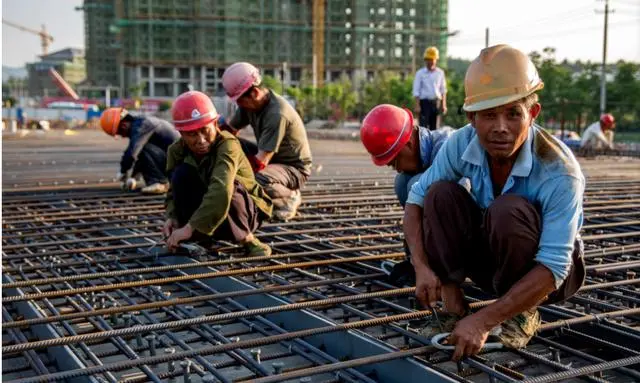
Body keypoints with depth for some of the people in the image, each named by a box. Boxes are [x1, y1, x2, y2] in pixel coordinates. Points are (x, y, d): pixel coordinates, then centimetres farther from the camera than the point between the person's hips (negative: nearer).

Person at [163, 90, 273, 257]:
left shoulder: (228, 144, -29)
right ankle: (199, 238, -11)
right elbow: (174, 191, -4)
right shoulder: (177, 151, -10)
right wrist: (172, 217, -26)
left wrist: (190, 227, -50)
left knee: (225, 186, -36)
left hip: (246, 211, -4)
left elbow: (221, 190, -45)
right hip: (208, 216, 4)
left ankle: (246, 238, -14)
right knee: (182, 173, -21)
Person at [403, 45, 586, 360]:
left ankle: (523, 315, -11)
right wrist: (421, 266, -26)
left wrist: (484, 321, -39)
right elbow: (418, 197, -10)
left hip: (545, 276, -4)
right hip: (491, 260, 4)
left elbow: (552, 268, -34)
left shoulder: (559, 172, -32)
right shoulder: (461, 144, -18)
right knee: (441, 193, -20)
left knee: (510, 209, -35)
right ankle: (454, 307, -14)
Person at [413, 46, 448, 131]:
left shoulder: (440, 73, 9)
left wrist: (444, 105, 8)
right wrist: (417, 105, -10)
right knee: (424, 126, -8)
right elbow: (416, 91, -2)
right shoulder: (420, 73, 0)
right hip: (425, 102, -3)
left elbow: (443, 90, 13)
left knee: (435, 127, 7)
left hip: (436, 102, 3)